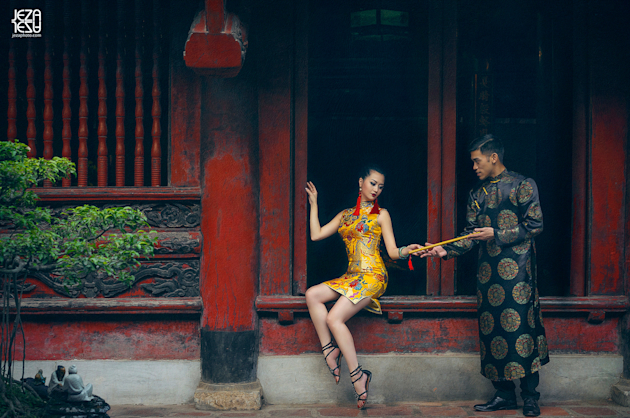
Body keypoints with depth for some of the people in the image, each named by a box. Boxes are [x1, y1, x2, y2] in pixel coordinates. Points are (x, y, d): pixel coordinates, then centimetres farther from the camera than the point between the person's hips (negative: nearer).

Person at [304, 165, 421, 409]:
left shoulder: (381, 214, 6)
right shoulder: (345, 215, 19)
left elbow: (393, 252, 1)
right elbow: (316, 235, 11)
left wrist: (407, 250, -20)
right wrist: (314, 204, 16)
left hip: (372, 277, -6)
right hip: (350, 277, 6)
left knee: (334, 318, -21)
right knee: (312, 295, -17)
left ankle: (358, 375, -15)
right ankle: (329, 351, -13)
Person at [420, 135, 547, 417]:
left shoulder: (522, 185, 0)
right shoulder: (477, 194, 17)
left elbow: (534, 226, -6)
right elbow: (470, 234, 15)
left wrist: (496, 235, -11)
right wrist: (446, 251, 0)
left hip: (517, 270, -6)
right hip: (488, 272, 6)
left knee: (521, 327, -9)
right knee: (492, 329, 3)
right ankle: (504, 394, 10)